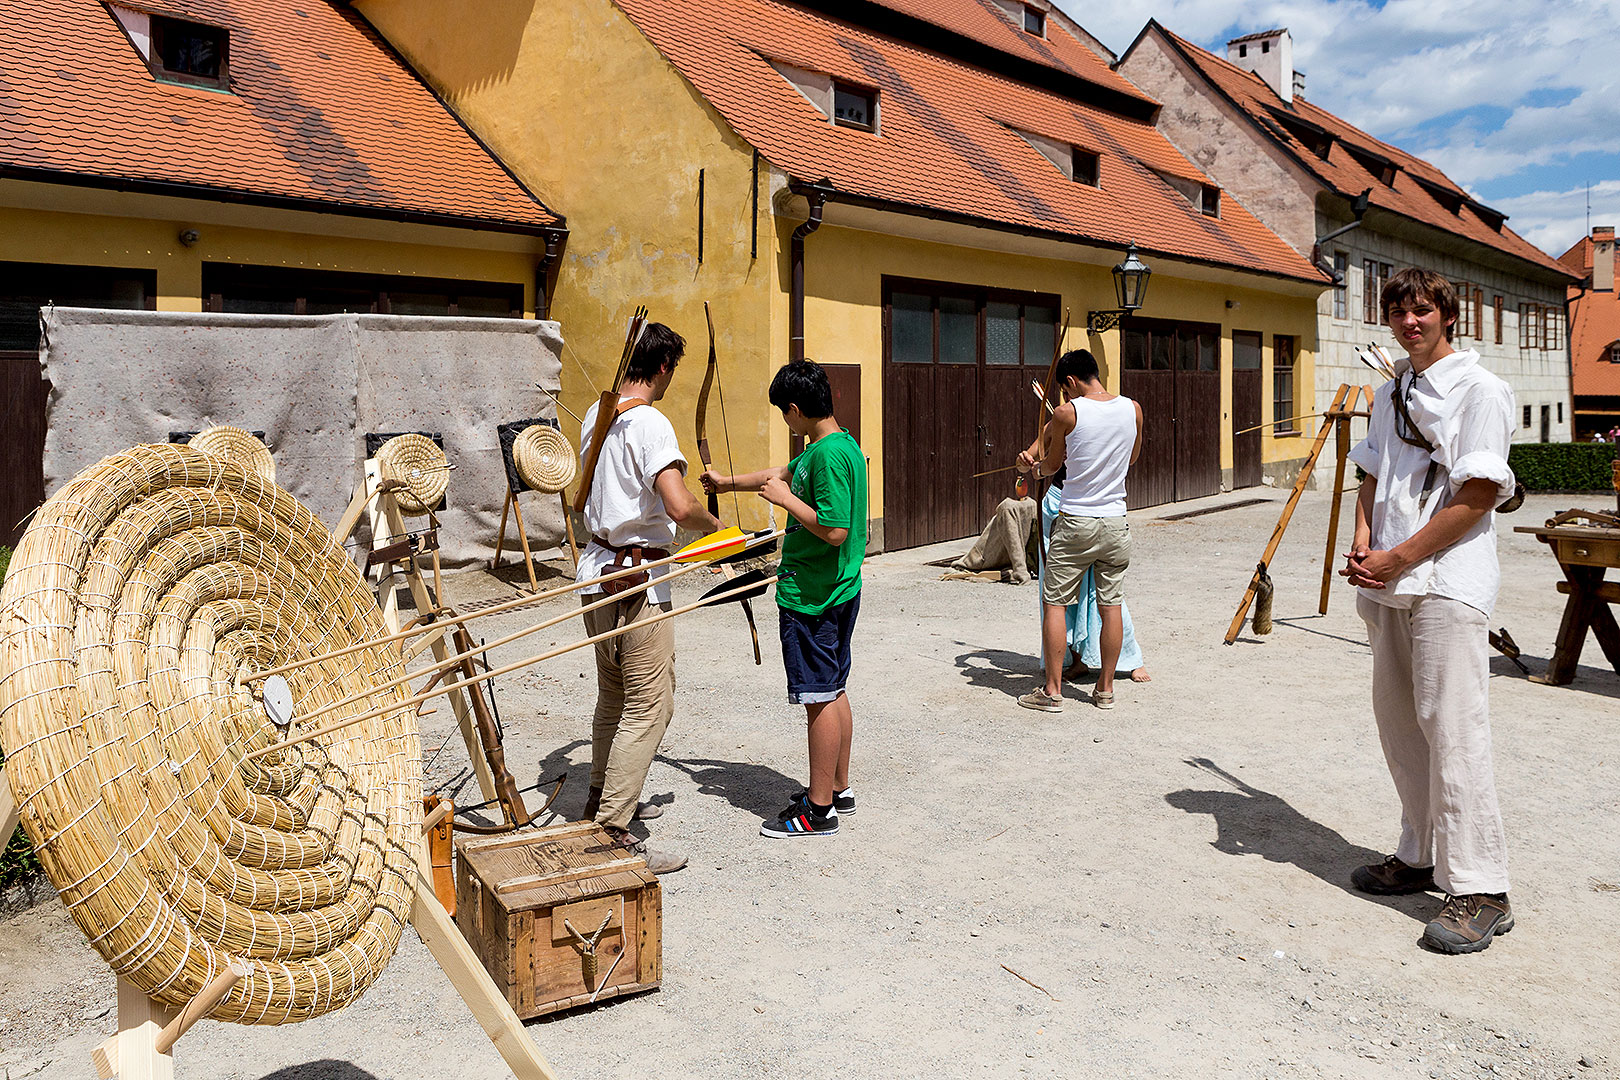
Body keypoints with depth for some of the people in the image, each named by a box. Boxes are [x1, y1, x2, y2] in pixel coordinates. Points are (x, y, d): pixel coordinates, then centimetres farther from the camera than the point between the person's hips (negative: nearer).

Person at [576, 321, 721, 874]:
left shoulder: (596, 415, 10)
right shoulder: (651, 424, -17)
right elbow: (680, 507, -28)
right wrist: (714, 524, -8)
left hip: (596, 568, 9)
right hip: (637, 581, -9)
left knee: (614, 696, 22)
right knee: (649, 704, -4)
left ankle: (602, 801, 35)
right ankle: (613, 836, -3)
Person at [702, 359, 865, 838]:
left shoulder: (830, 454, -20)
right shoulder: (840, 446, 11)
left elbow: (834, 530, -27)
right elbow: (785, 473, 28)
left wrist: (785, 499, -15)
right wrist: (729, 483, 40)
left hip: (812, 597, -10)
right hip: (838, 591, 10)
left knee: (819, 697, -2)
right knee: (834, 691, 17)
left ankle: (818, 810, 7)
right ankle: (839, 789, 29)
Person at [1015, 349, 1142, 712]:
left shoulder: (1066, 413, -10)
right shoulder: (1133, 409, 2)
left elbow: (1051, 466, 4)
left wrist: (1034, 462, 25)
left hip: (1075, 523, -4)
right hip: (1115, 522, 4)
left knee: (1054, 603, 5)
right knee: (1111, 605, 10)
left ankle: (1052, 691, 6)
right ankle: (1105, 688, 17)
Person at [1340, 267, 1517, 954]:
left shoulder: (1479, 389, -6)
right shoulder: (1391, 393, 18)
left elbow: (1479, 492, -12)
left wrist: (1399, 557, -14)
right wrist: (1362, 542, 1)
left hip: (1447, 583, -8)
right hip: (1387, 586, 8)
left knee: (1453, 728, -11)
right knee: (1398, 720, 11)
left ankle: (1479, 890, -4)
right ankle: (1422, 856, 24)